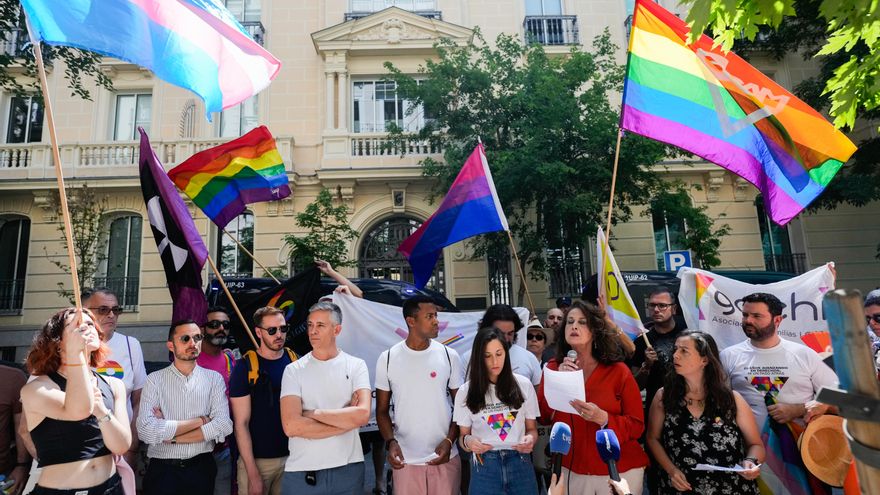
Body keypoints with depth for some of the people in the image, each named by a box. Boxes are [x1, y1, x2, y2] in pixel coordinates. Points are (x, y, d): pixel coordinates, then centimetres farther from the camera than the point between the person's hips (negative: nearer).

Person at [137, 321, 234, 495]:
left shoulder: (214, 378, -1)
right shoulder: (155, 380, -4)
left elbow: (224, 426, -12)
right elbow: (146, 430, -17)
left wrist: (170, 436, -13)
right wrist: (199, 420, -14)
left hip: (202, 468, 2)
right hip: (162, 470, -1)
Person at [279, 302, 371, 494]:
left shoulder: (356, 366, -2)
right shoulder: (294, 370, -2)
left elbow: (362, 415, -16)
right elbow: (291, 426, -14)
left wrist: (313, 413, -12)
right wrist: (346, 419, -11)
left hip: (348, 469, 0)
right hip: (302, 471, 0)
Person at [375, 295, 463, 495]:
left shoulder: (449, 356, -2)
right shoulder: (388, 358, -2)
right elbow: (382, 410, 4)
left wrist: (449, 440, -8)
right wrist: (391, 442, -11)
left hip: (445, 458, 1)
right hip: (405, 460, 0)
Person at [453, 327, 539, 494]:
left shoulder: (523, 385, 1)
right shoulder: (466, 392, -1)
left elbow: (532, 428, 8)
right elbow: (463, 435, 4)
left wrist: (530, 439, -13)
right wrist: (467, 441, -18)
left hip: (520, 464, 1)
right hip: (484, 467, -1)